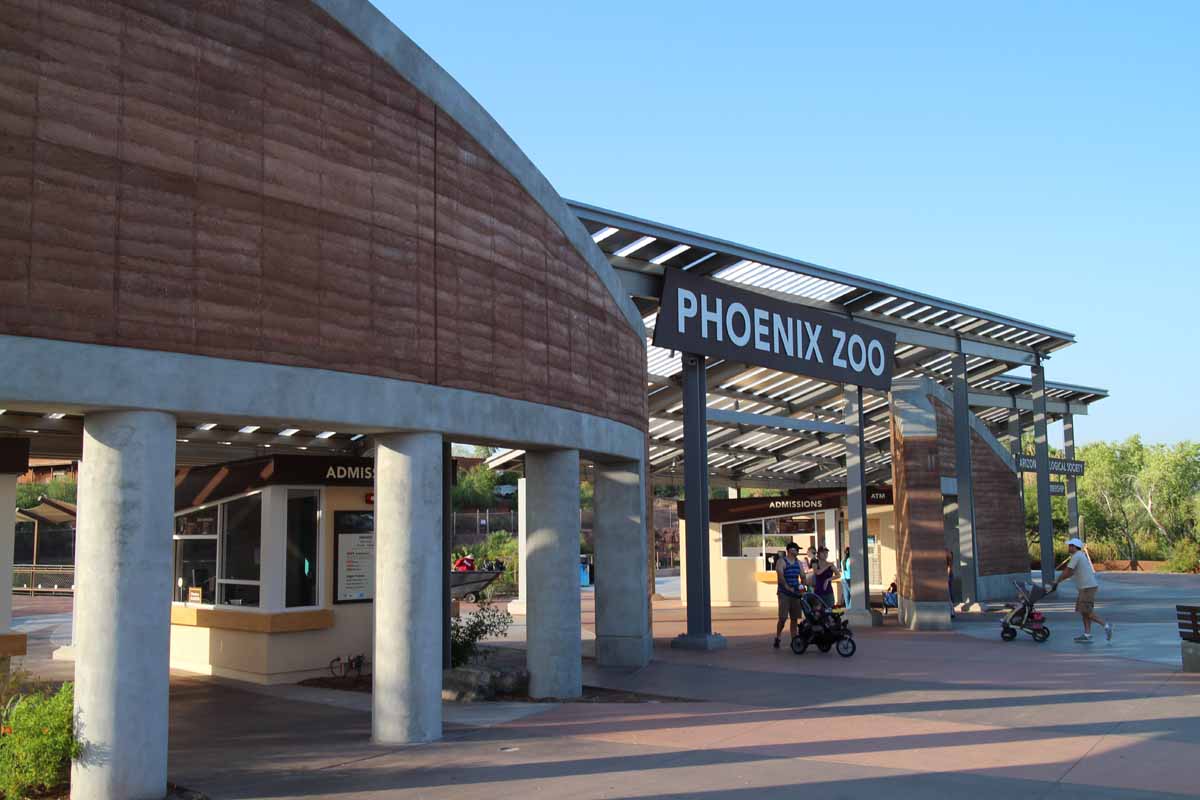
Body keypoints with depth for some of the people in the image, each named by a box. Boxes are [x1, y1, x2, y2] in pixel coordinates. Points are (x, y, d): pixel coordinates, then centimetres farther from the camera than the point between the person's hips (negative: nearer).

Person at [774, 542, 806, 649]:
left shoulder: (799, 563, 13)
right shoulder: (781, 562, -6)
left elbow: (802, 576, 9)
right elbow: (780, 576, -18)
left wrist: (802, 586, -11)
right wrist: (787, 587, -29)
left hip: (796, 593, 5)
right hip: (784, 593, -5)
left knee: (795, 618, 5)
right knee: (783, 618, -9)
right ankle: (777, 638, 7)